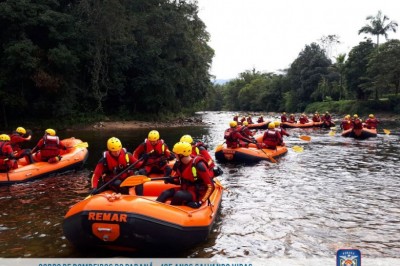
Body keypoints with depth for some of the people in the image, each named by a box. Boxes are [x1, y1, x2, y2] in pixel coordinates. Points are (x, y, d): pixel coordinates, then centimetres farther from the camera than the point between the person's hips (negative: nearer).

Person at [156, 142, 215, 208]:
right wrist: (171, 180, -7)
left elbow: (211, 186, -22)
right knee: (165, 193, -13)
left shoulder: (198, 165, -23)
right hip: (185, 189, 7)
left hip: (197, 193, -7)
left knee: (179, 195, -33)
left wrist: (200, 202, -26)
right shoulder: (179, 163, 0)